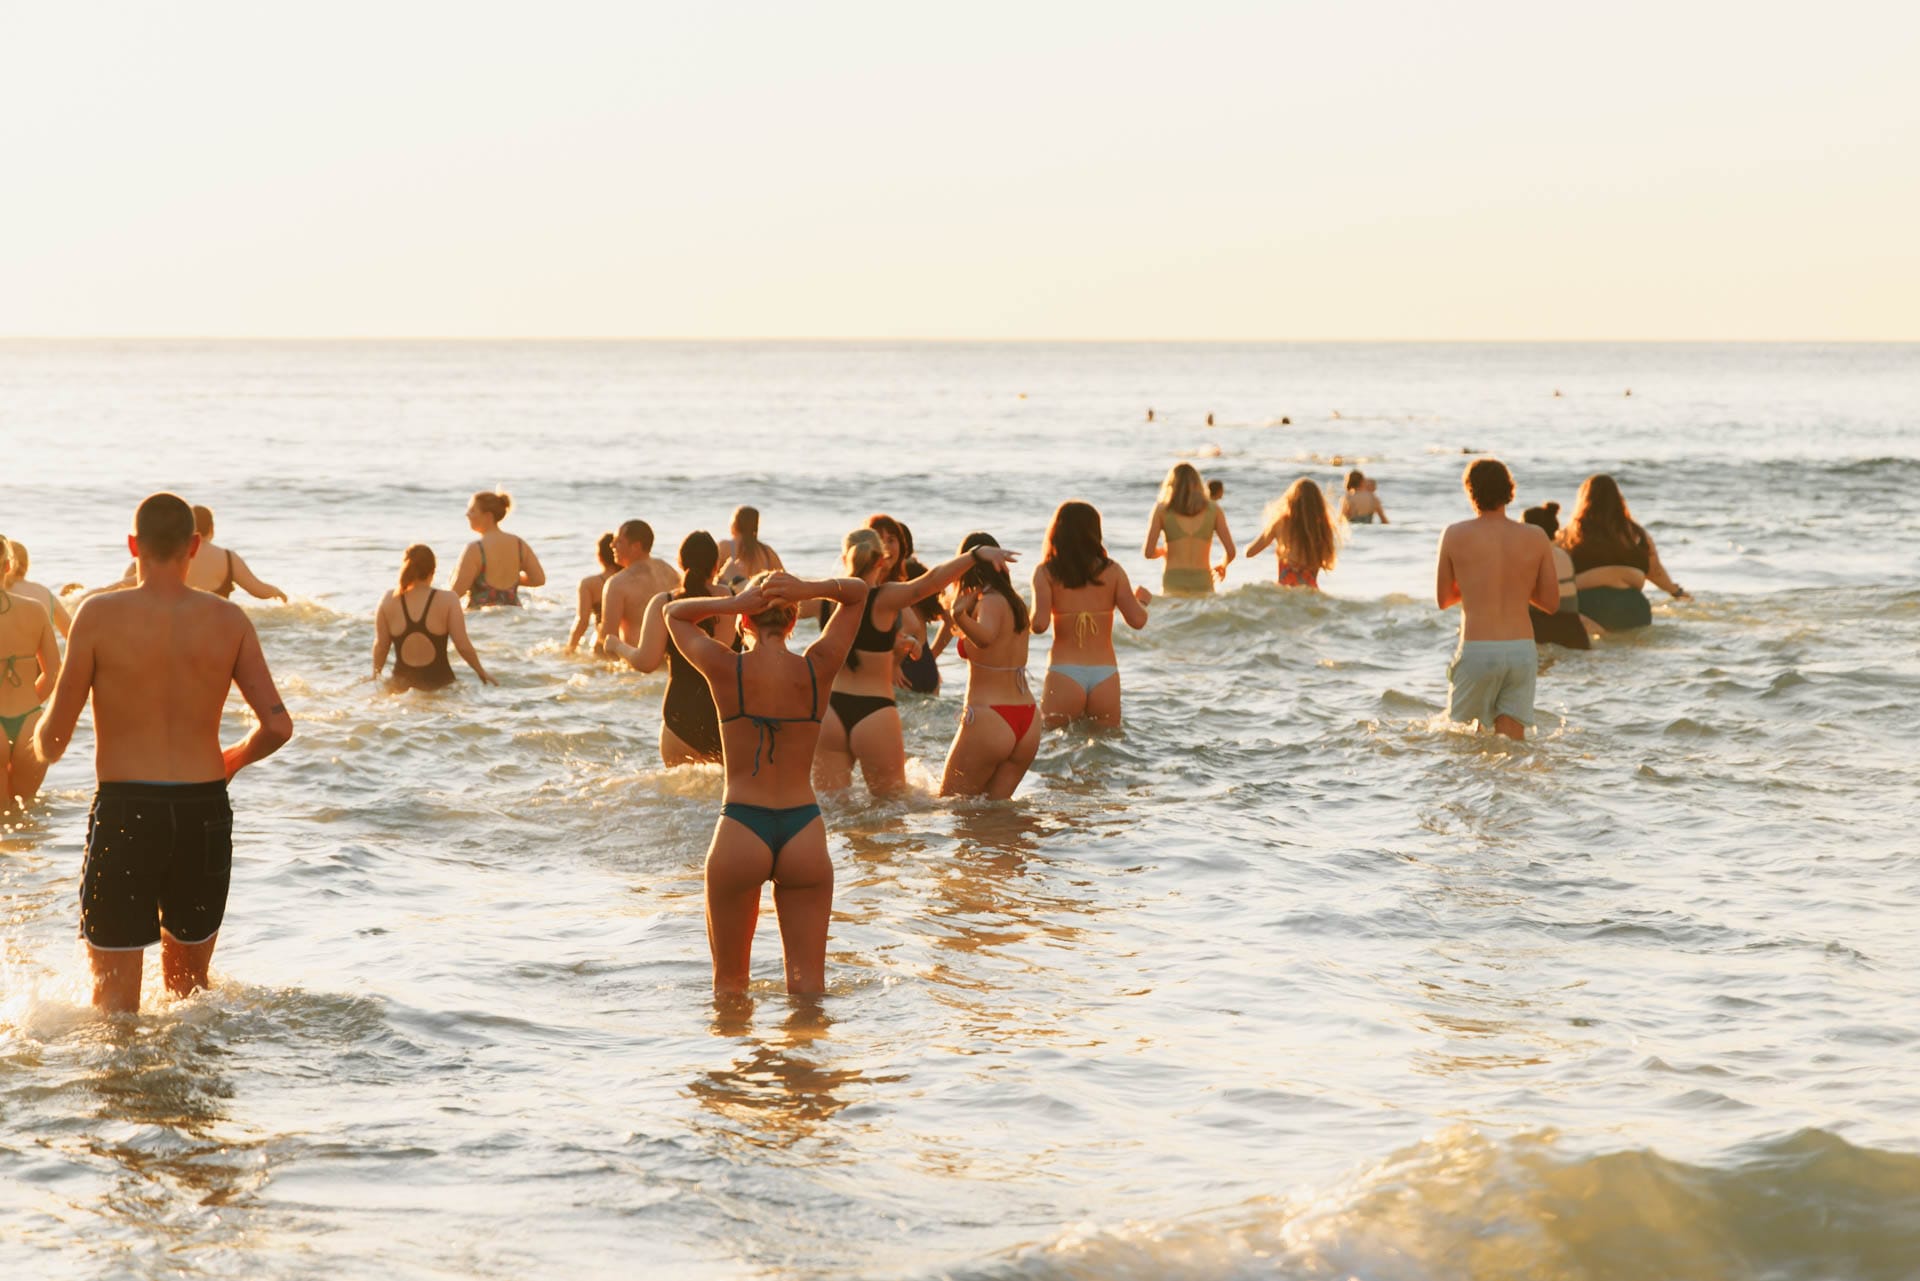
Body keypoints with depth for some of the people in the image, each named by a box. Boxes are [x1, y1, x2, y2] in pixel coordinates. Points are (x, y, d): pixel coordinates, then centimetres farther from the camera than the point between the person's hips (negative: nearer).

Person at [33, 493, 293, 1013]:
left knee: (114, 998, 1)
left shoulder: (101, 615, -8)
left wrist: (39, 744, 18)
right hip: (205, 811, 3)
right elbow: (277, 726, -3)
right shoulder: (229, 620, 0)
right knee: (188, 984, 22)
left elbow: (53, 740, -6)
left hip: (125, 812, -3)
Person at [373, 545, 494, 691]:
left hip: (401, 685, 2)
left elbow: (381, 645, 6)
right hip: (439, 683, -2)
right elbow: (463, 645, -4)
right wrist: (482, 673, 12)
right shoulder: (448, 601, -5)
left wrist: (376, 674, 24)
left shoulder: (389, 601, 0)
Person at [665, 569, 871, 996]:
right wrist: (810, 590, -6)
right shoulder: (816, 669, -1)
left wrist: (729, 604, -4)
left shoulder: (726, 669, -5)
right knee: (807, 983, 6)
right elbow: (858, 591, 13)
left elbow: (674, 612, 14)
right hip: (803, 829, 1)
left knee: (729, 980, 11)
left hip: (740, 830, -1)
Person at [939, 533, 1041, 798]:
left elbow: (985, 637, -34)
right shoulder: (1017, 603, 14)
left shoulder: (990, 602, -11)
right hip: (1028, 720, 8)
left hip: (988, 719, -8)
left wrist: (959, 617, -51)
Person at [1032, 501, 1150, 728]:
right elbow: (1137, 620, 1)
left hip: (1063, 675, -1)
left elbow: (1040, 624, -12)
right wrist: (1142, 601, 22)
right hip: (1105, 675, 1)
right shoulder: (1112, 571, 2)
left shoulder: (1046, 573, -1)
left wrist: (1031, 617, 11)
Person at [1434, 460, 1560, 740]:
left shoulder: (1456, 535, -1)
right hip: (1522, 651, 2)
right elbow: (1551, 602, 11)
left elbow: (1443, 599, 10)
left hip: (1477, 651, -2)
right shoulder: (1535, 538, 4)